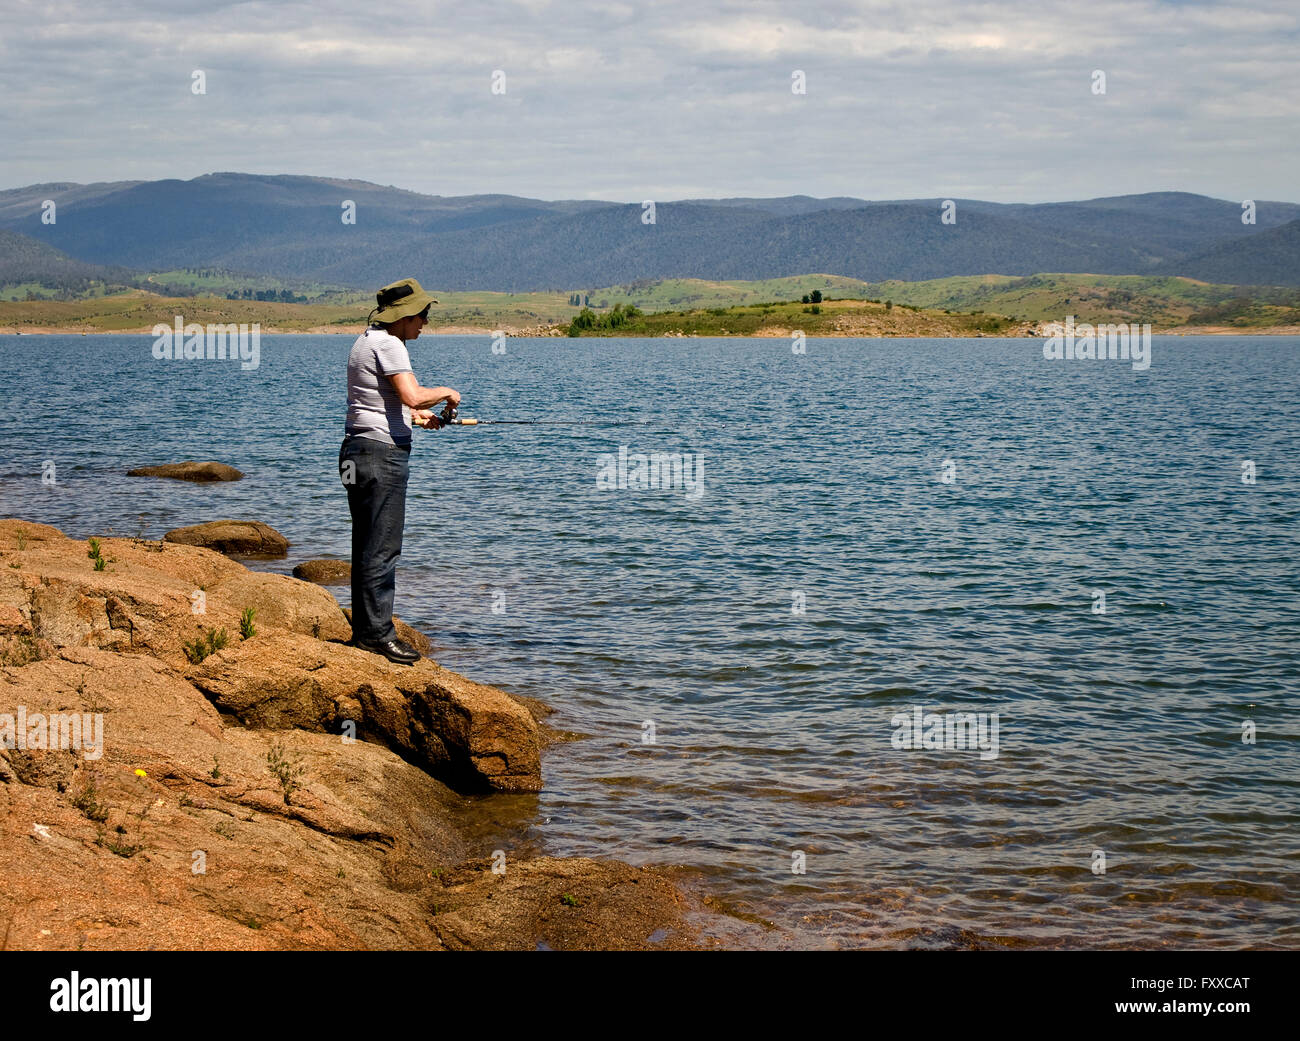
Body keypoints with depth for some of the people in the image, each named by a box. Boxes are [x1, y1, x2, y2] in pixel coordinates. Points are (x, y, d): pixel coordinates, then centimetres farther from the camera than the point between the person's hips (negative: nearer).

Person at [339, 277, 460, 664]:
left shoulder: (366, 341, 18)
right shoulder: (388, 345, -14)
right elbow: (413, 395, -25)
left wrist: (413, 414, 21)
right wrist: (446, 392, -6)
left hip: (358, 452, 11)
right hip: (382, 451, -11)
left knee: (367, 546, 13)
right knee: (382, 548, -7)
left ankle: (364, 629, 18)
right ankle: (377, 633, -5)